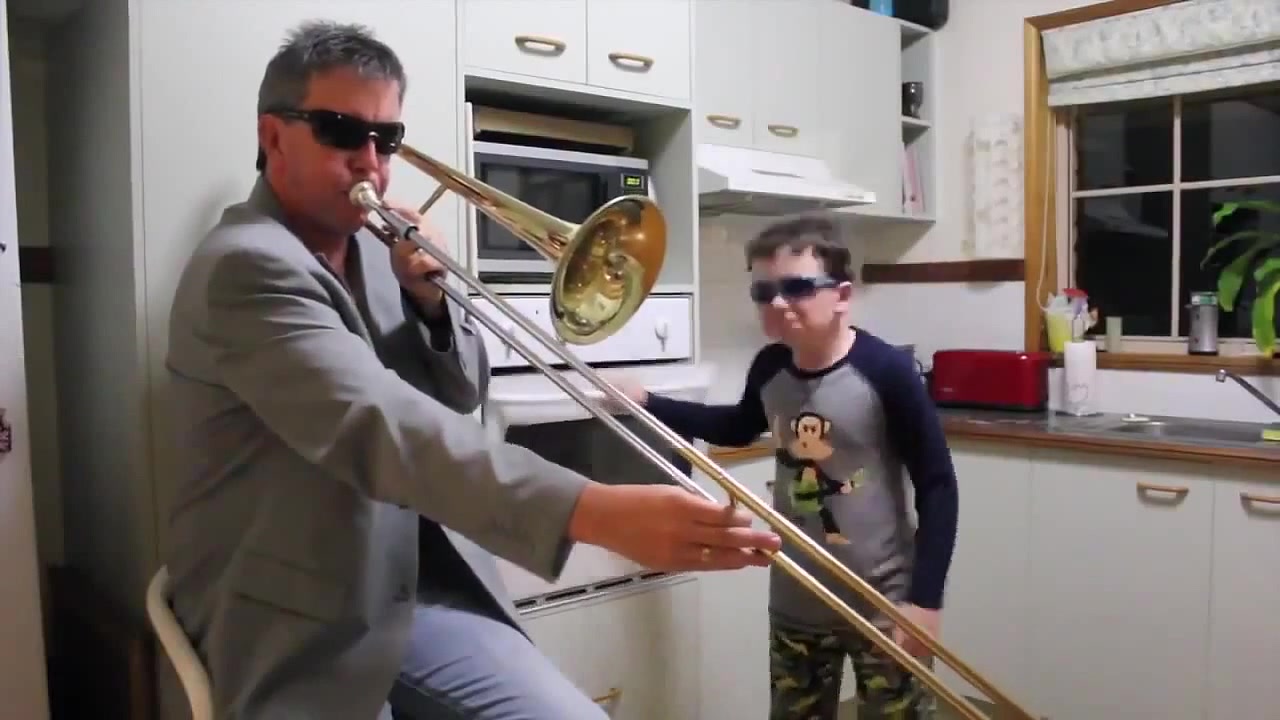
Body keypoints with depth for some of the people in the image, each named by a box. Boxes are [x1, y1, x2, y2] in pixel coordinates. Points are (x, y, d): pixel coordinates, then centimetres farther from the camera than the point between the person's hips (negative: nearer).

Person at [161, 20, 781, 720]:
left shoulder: (369, 250, 7)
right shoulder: (245, 266, -19)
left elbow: (458, 394, 13)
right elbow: (378, 426, -34)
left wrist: (430, 298, -8)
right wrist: (595, 511, -44)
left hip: (417, 593, 6)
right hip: (299, 626, -6)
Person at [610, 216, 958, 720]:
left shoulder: (885, 371, -19)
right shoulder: (769, 369, -4)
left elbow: (937, 486, -14)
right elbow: (739, 428, 19)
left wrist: (925, 599, -16)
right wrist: (647, 403, 13)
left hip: (882, 604, -5)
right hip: (795, 604, 5)